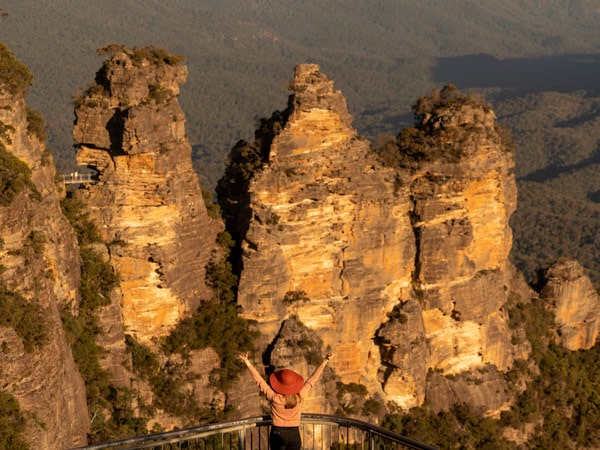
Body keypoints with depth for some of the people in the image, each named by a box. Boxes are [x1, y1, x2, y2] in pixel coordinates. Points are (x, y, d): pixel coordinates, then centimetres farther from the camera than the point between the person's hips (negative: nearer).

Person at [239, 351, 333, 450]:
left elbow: (259, 379, -15)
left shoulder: (274, 398, -16)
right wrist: (325, 361, -1)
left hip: (277, 433, -1)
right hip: (294, 434, 1)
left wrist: (247, 362, -12)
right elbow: (313, 379, -6)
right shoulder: (299, 397, -12)